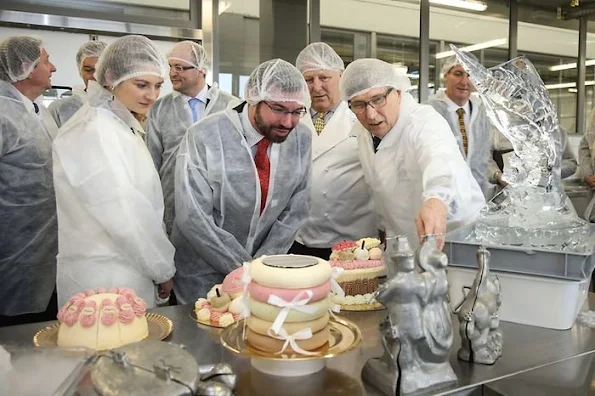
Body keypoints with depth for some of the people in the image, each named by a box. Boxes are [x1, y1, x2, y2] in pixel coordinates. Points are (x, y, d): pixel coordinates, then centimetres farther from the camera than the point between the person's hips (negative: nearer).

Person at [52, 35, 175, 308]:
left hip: (135, 273, 8)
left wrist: (158, 266, 8)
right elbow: (124, 216, -21)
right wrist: (163, 268, -10)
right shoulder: (93, 131, -18)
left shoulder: (122, 126, 9)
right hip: (105, 282, -8)